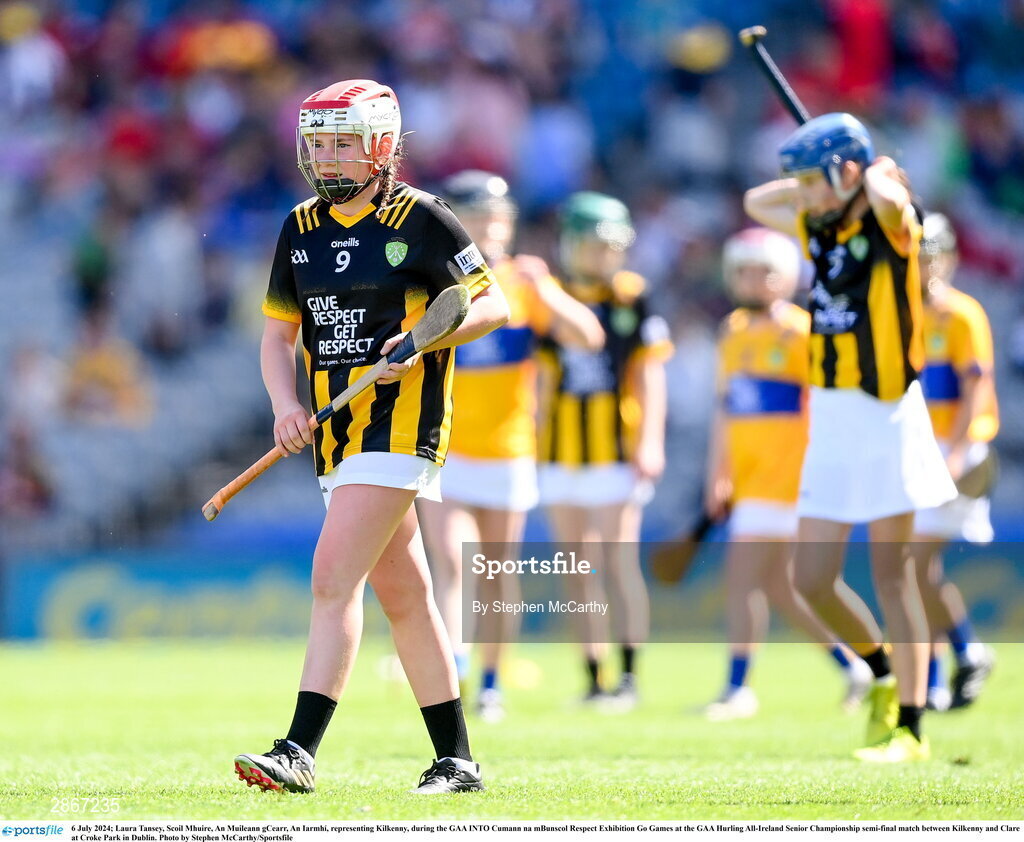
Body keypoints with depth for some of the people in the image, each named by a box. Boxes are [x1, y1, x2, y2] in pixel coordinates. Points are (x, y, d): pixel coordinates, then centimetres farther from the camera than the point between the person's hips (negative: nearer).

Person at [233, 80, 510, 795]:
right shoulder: (302, 229, 12)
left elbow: (493, 306, -4)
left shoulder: (420, 218, -7)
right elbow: (277, 333, 16)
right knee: (403, 596, 11)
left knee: (335, 576, -18)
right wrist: (286, 404, -2)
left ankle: (300, 752, -22)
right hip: (338, 433, 7)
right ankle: (457, 761, 18)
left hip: (401, 423, -7)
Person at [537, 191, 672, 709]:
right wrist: (534, 440, 15)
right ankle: (593, 680, 10)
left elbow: (650, 375, -2)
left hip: (615, 450, -4)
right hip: (561, 451, 4)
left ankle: (629, 676, -3)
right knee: (577, 570, 5)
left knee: (619, 564, -9)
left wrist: (650, 442, -10)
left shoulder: (632, 299, -1)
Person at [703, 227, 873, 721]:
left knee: (744, 575, -12)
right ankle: (852, 666, 24)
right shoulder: (733, 333, 14)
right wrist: (717, 477, 17)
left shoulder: (800, 333, -8)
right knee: (776, 585, 11)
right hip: (748, 475, 8)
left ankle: (738, 689, -6)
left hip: (784, 472, -8)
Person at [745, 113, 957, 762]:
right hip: (830, 421, 7)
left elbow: (887, 200, -33)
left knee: (891, 571, -5)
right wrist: (820, 183, 15)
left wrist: (879, 176, -12)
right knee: (814, 581, 4)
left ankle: (910, 728, -2)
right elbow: (757, 202, 28)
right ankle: (884, 672, 28)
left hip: (886, 416, -7)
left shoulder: (891, 225, -9)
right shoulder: (822, 228, 12)